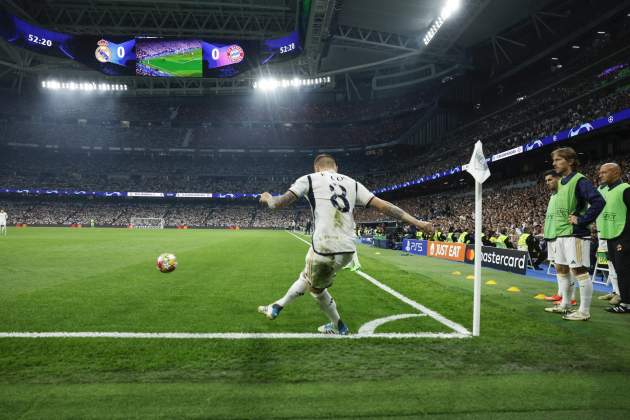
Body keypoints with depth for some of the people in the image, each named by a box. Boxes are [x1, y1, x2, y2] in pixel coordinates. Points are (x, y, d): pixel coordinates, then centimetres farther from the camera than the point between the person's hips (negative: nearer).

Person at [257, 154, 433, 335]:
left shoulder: (309, 179, 6)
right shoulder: (352, 183, 17)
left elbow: (280, 203, 1)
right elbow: (384, 206, 10)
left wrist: (268, 198, 25)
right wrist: (417, 223, 11)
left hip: (325, 248, -5)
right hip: (348, 249, 5)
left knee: (316, 288, 24)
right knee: (307, 277, 28)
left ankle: (338, 327, 39)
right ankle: (276, 307, 44)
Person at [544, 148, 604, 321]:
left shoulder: (579, 181, -13)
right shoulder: (561, 182, 14)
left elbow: (598, 201, -24)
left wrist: (582, 220, -20)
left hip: (575, 234, -10)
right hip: (561, 233, 10)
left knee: (579, 270, -4)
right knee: (561, 269, 15)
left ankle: (584, 311, 4)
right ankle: (565, 305, 27)